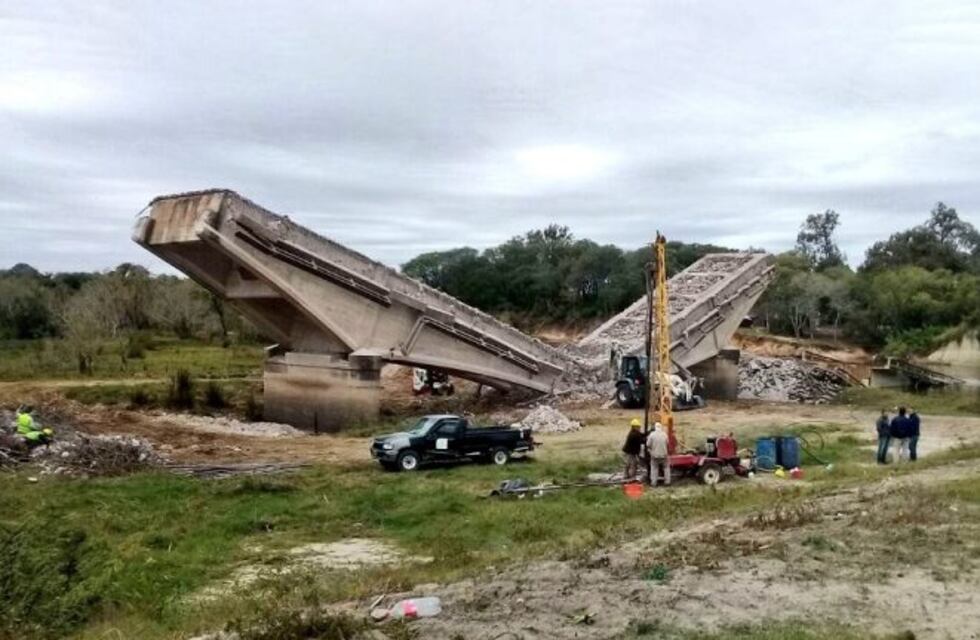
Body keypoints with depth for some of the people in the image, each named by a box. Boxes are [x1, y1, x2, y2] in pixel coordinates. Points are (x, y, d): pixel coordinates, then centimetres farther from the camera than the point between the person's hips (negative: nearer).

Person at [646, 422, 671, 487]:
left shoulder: (652, 434, -12)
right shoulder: (664, 434, -5)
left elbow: (648, 444, -9)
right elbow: (667, 443, 6)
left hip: (654, 454, -2)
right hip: (663, 454, 2)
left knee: (654, 468, 8)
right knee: (666, 467, 18)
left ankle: (653, 482, 5)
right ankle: (667, 481, 20)